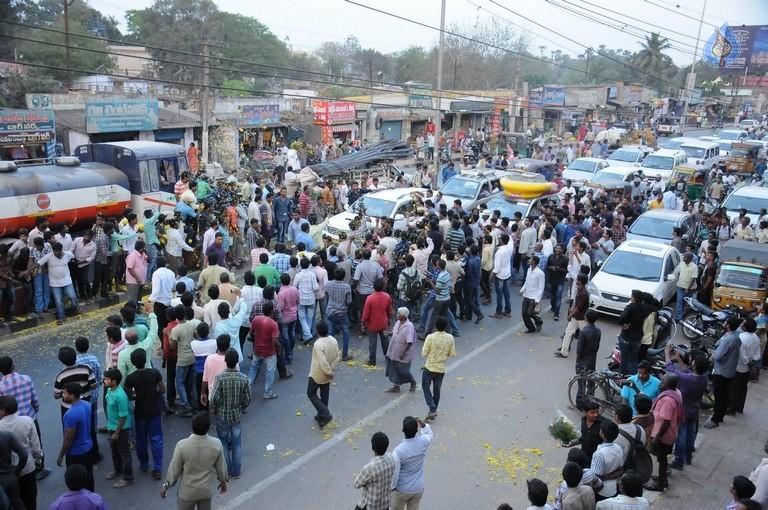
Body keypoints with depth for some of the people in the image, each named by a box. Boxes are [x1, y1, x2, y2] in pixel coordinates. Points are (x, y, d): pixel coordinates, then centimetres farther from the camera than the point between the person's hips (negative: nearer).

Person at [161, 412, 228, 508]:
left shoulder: (182, 445, -27)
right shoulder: (216, 444, -20)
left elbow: (174, 469, -14)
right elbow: (221, 467, -4)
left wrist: (166, 486, 4)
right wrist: (223, 481, 15)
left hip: (187, 491, -1)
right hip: (206, 490, 2)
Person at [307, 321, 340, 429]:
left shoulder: (318, 344, -28)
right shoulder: (334, 341, -4)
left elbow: (323, 361, -31)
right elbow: (337, 358, 1)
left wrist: (329, 372, -19)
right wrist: (331, 370, 2)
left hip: (317, 374, -7)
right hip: (327, 375, 7)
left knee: (311, 394, 10)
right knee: (324, 396, 18)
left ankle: (326, 415, 1)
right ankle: (321, 416, 30)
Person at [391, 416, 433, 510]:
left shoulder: (398, 450, -29)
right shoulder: (423, 442, -17)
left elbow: (394, 473, -19)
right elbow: (430, 434, 9)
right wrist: (423, 424, -10)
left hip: (401, 490, -3)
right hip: (418, 489, 4)